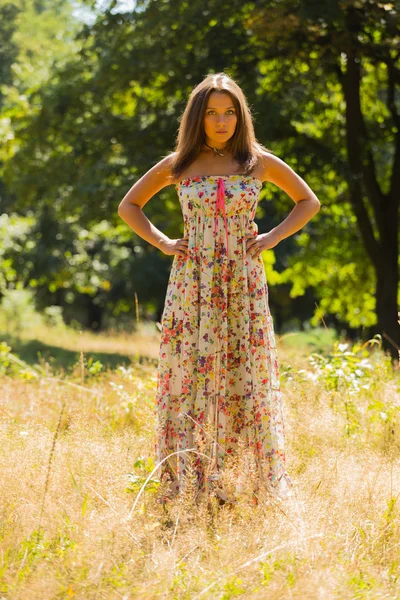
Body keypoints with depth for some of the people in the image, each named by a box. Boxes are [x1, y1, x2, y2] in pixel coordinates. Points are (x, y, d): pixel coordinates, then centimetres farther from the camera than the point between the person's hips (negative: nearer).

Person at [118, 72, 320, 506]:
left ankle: (260, 484, 4)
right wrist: (161, 243, 3)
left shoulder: (259, 163, 4)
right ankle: (187, 483, 3)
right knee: (191, 377, -2)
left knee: (246, 379, -1)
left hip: (243, 284, 0)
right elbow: (128, 206, 16)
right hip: (192, 286, 0)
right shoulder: (177, 166, 5)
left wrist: (273, 238, 3)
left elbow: (308, 201, 16)